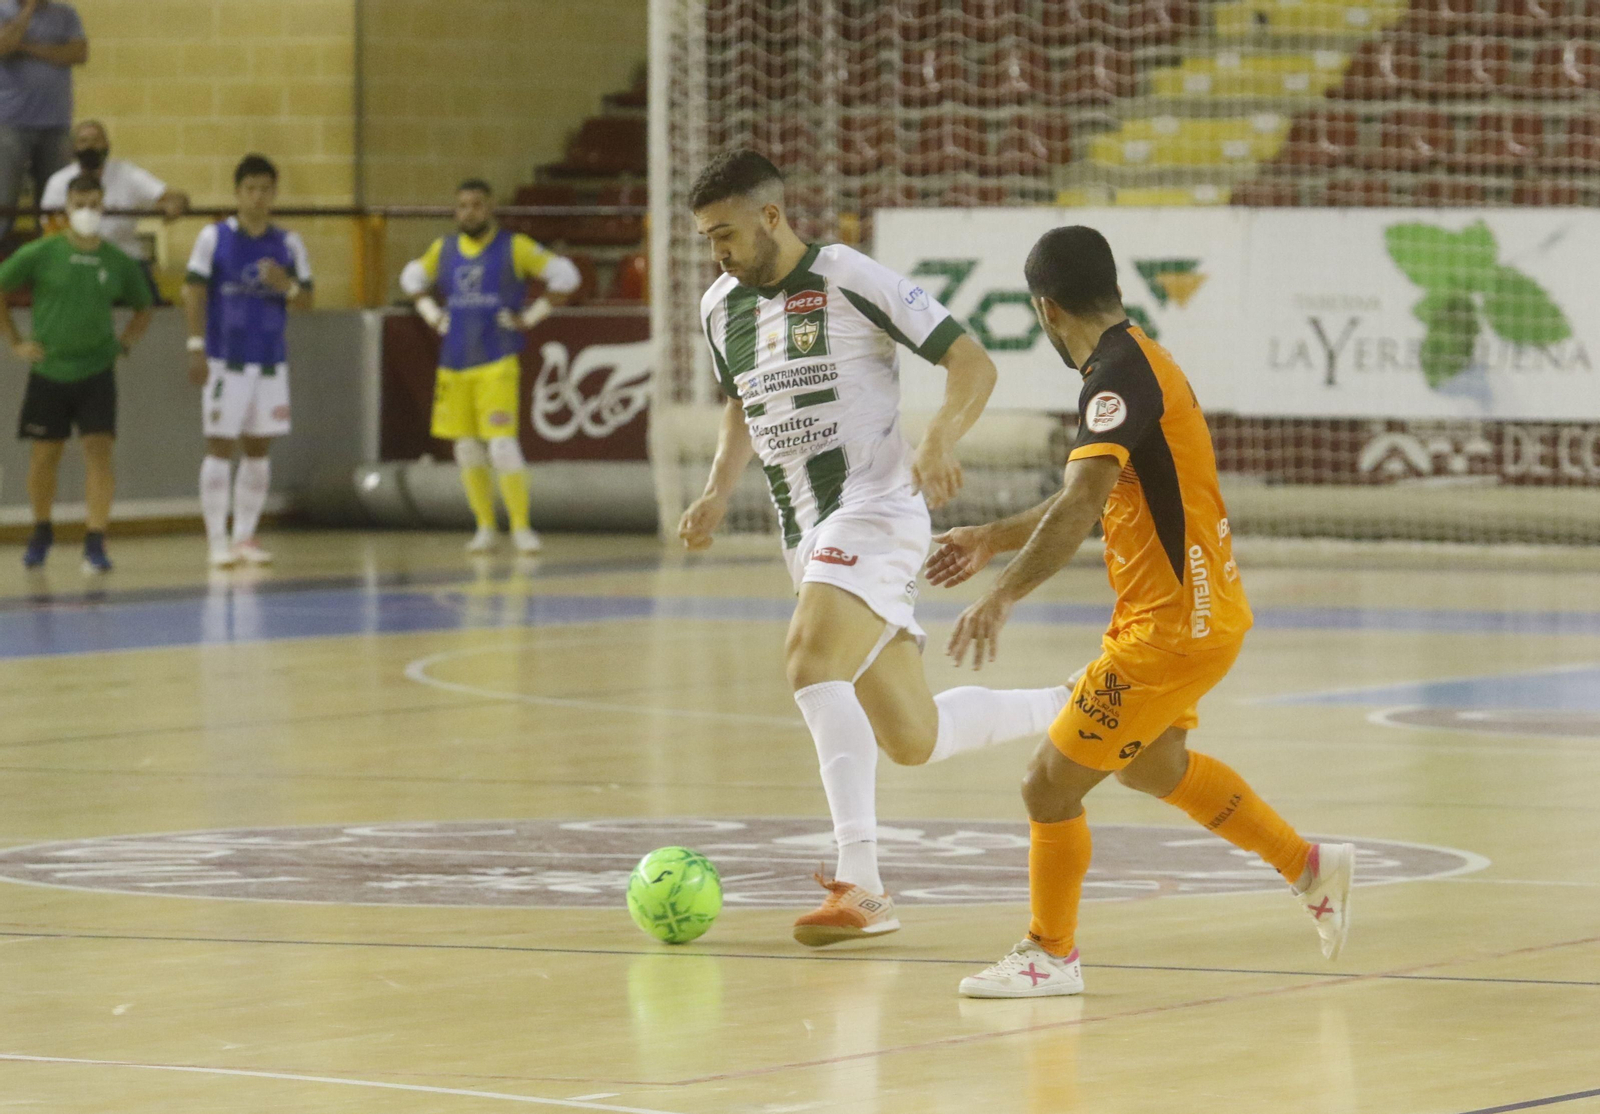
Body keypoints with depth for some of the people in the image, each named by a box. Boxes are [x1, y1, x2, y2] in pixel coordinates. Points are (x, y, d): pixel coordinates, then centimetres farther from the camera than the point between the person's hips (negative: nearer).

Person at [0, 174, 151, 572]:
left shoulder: (118, 263, 2)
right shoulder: (40, 254, -5)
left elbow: (143, 311, 19)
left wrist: (122, 344, 5)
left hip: (96, 374, 1)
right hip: (48, 374, 0)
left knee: (99, 451, -11)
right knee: (44, 455, 9)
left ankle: (95, 544, -11)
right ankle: (41, 532, 32)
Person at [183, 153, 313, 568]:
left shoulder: (289, 244, 8)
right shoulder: (214, 238, -1)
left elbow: (306, 301, 9)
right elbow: (194, 292, -2)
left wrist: (287, 285, -13)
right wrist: (196, 349, -10)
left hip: (270, 361, 3)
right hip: (225, 360, -3)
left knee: (258, 448, 6)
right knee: (220, 445, -4)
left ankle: (245, 537, 14)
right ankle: (217, 541, 0)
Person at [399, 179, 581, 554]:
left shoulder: (514, 248, -4)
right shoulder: (443, 249, 10)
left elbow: (565, 276, -4)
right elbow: (412, 278, 28)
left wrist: (532, 316, -7)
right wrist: (431, 314, 13)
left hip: (498, 364, -5)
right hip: (454, 364, 5)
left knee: (502, 445, -14)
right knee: (467, 450, 7)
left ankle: (521, 527, -6)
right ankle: (485, 527, 18)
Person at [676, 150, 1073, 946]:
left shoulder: (852, 281, -11)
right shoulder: (722, 307, 11)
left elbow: (972, 363, -9)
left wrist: (938, 443, -26)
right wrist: (719, 491, 11)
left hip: (874, 509, -8)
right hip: (807, 530, 8)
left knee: (811, 663, -30)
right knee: (912, 740, 8)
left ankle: (860, 886, -32)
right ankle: (1074, 710, 32)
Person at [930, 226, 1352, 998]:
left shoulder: (1118, 377, -22)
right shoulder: (1138, 362, 10)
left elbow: (1081, 505, -36)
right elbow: (1091, 497, 24)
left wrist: (1003, 595, -43)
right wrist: (991, 540, 28)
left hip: (1173, 628, -11)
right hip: (1193, 611, 11)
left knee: (1050, 786, -5)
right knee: (1154, 766, 32)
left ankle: (1050, 955, 10)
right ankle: (1312, 868, 42)